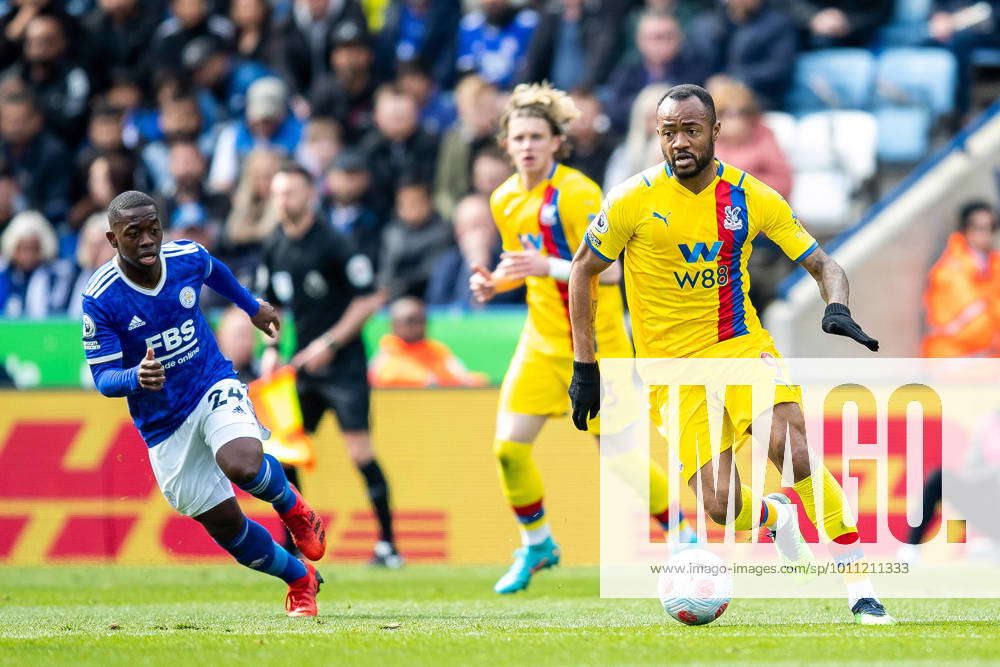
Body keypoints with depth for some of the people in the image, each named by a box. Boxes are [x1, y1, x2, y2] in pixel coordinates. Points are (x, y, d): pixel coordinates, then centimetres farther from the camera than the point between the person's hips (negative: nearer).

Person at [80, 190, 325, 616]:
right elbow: (103, 378, -16)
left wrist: (252, 306, 33)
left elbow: (214, 272, 17)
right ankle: (300, 579, 29)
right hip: (163, 425, 0)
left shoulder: (187, 258, -10)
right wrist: (137, 378, -39)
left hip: (216, 388, 0)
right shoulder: (100, 300, -19)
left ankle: (291, 505, 4)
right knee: (225, 525, 3)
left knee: (243, 466, -32)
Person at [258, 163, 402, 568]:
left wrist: (331, 342, -15)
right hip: (302, 366, 7)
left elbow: (369, 298, -11)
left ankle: (387, 543, -7)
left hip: (343, 363, -6)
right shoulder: (274, 249, 7)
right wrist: (271, 348, 7)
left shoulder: (332, 244, -12)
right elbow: (269, 302, 21)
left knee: (359, 450, -13)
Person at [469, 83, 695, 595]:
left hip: (597, 345, -6)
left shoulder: (578, 194, -17)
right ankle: (536, 544, 14)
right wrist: (494, 283, 0)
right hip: (541, 341, 6)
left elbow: (609, 271, -23)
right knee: (508, 446, -7)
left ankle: (683, 537, 16)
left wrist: (549, 267, -35)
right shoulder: (505, 200, 4)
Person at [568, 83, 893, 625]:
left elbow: (823, 264, 2)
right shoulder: (634, 200, -10)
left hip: (741, 345, 0)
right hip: (673, 364, 0)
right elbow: (583, 270, 3)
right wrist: (584, 366, 1)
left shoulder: (752, 198, -5)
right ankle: (775, 516, 26)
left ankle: (859, 588, -15)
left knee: (795, 450, -26)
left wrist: (837, 308, -21)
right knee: (721, 506, -12)